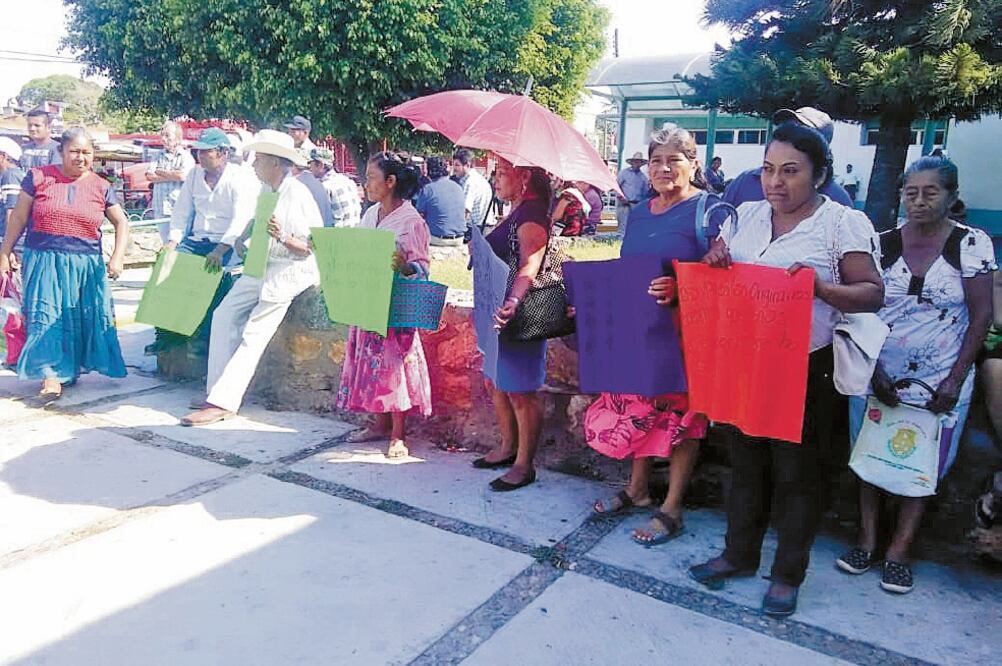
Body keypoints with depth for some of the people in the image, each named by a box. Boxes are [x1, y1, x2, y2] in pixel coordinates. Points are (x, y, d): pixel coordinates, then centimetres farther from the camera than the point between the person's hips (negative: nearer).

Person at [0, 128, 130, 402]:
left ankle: (71, 369, 25)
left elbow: (121, 223, 9)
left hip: (86, 265, 1)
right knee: (46, 316, -8)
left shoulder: (101, 187, 4)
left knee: (81, 317, 7)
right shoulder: (38, 177, 1)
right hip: (43, 261, -1)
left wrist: (117, 258, -4)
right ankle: (52, 376, -6)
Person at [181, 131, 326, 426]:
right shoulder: (265, 190, 10)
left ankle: (223, 402, -12)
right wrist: (243, 238, 14)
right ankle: (218, 390, 7)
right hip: (261, 267, 9)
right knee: (224, 314, 3)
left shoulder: (299, 196, -15)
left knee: (253, 336, -13)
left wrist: (282, 237, -31)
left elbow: (315, 248, -17)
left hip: (290, 271, -9)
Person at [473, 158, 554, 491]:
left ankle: (524, 465, 9)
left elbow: (529, 264, -35)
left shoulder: (532, 214, -17)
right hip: (498, 311, 11)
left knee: (520, 392, -2)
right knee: (495, 382, 18)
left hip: (519, 315, -11)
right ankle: (508, 447, 32)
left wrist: (514, 300, -49)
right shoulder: (516, 212, 15)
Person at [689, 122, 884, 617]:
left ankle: (788, 573, 26)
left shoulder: (843, 222, -6)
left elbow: (872, 293, -10)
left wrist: (823, 288, -29)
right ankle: (740, 553, 34)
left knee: (796, 470, 7)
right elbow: (711, 277, 15)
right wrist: (713, 258, -9)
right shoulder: (746, 216, 7)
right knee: (746, 460, 16)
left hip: (804, 367, -4)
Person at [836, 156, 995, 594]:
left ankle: (898, 552, 17)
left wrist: (955, 380, -11)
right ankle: (866, 541, 20)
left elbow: (981, 315, -6)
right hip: (877, 377, 1)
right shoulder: (882, 243, -2)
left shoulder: (972, 243, -5)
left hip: (940, 384, -1)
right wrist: (875, 372, -10)